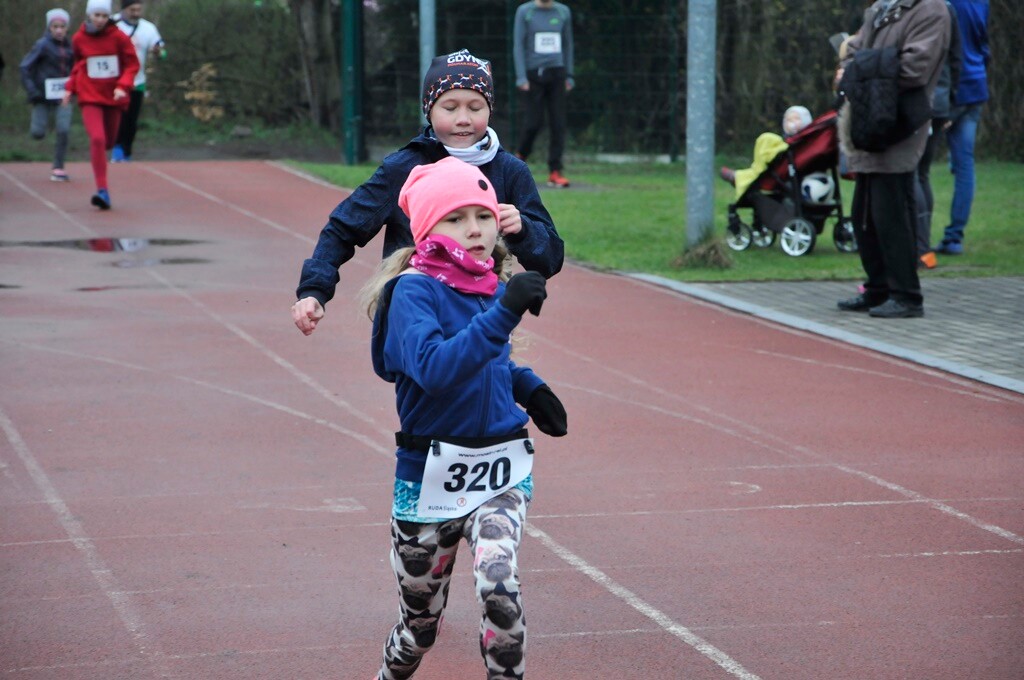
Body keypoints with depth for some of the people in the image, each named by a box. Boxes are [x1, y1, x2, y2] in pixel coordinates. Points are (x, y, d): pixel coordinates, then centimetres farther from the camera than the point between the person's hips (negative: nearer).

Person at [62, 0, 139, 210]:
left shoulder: (118, 37, -6)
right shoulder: (79, 39, -1)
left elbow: (132, 64, -2)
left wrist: (123, 86, -17)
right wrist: (70, 87, 7)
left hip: (113, 97, 1)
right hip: (89, 96, -1)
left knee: (108, 141, 10)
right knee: (97, 139, -19)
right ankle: (102, 190, -21)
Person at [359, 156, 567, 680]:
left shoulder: (493, 286, 5)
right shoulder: (414, 291, -14)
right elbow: (434, 368, -33)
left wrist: (527, 386, 10)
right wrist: (504, 314, -39)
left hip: (500, 470, 3)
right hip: (431, 476, -3)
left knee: (498, 582, -26)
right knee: (420, 623, 11)